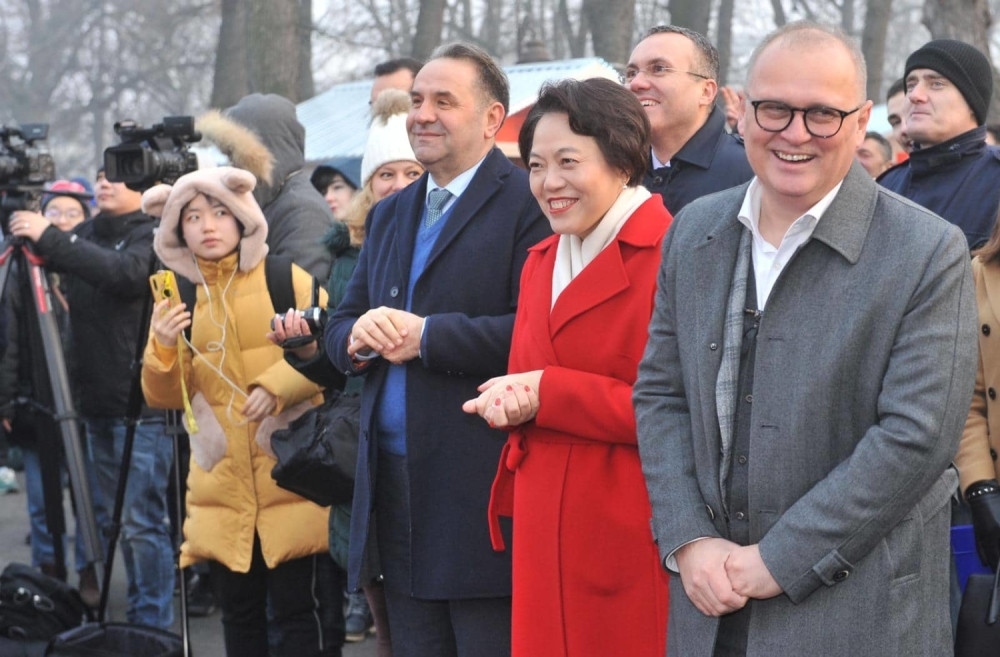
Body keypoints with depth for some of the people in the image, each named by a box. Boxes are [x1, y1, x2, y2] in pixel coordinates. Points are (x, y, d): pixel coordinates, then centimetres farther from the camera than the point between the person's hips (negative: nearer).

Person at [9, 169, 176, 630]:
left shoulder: (154, 237, -8)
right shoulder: (87, 234, 14)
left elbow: (123, 272, -26)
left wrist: (49, 239, -28)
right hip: (99, 401, 7)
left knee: (142, 519, -6)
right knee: (118, 517, 14)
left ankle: (154, 623, 0)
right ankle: (136, 613, 24)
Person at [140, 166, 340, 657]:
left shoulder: (287, 280, -2)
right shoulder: (176, 298, 8)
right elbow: (165, 397, 6)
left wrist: (277, 385, -19)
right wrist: (163, 347, -13)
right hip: (222, 492, 4)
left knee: (297, 614, -5)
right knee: (239, 617, 12)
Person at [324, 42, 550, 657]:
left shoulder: (527, 202, -7)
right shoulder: (389, 215, 19)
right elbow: (340, 325, 19)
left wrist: (427, 335, -16)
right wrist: (358, 337, -4)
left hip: (482, 488, -7)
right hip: (395, 484, 8)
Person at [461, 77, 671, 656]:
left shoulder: (671, 256, -12)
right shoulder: (541, 262, 15)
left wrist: (548, 394, -15)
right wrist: (511, 403, -1)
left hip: (633, 538, -7)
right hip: (546, 538, 7)